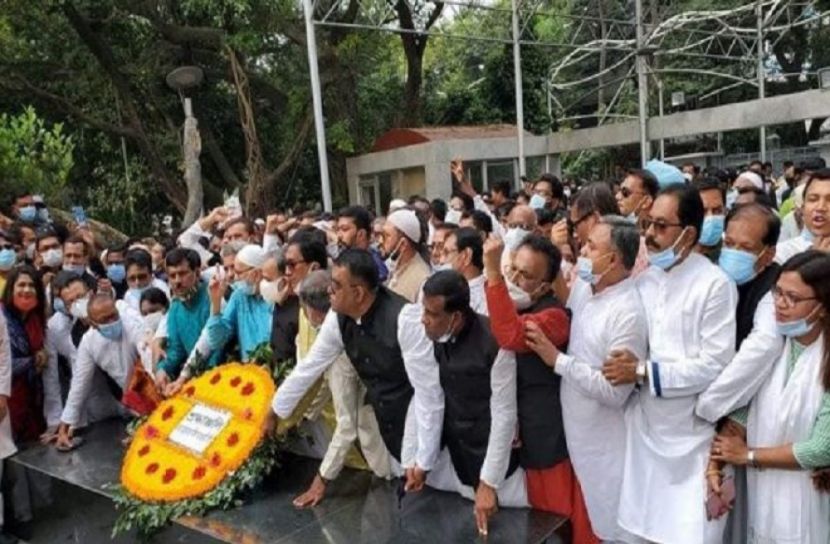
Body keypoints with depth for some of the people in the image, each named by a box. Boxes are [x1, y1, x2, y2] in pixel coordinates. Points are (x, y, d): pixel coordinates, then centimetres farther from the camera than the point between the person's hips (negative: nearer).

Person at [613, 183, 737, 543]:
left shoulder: (715, 284, -13)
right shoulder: (643, 280, 5)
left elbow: (717, 365, -17)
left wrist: (645, 371, -18)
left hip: (691, 434, -5)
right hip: (646, 427, 5)